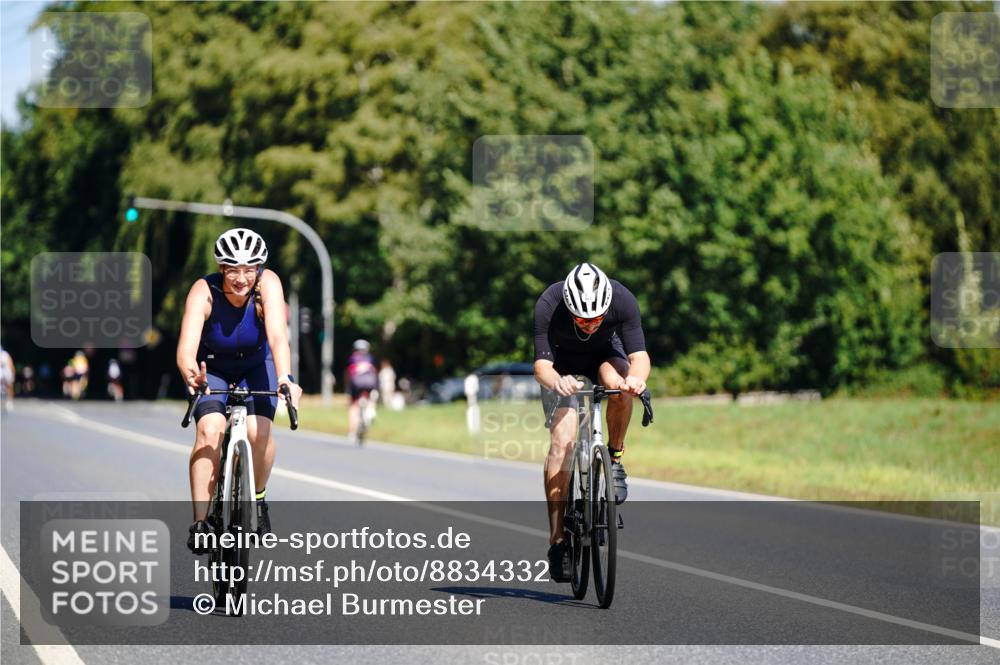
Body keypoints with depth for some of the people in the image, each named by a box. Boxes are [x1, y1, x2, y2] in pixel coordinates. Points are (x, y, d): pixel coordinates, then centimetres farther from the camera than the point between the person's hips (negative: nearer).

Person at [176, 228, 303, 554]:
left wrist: (285, 378, -61)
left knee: (259, 431, -22)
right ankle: (200, 522, -20)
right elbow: (186, 347, -43)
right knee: (210, 430, -25)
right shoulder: (204, 292, -31)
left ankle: (258, 498, 7)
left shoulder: (268, 284, -30)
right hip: (213, 366, -1)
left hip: (256, 365, 1)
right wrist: (191, 374, -65)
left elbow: (278, 336, -43)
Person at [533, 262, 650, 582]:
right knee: (562, 441, -19)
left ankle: (615, 458, -10)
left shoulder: (623, 300, -32)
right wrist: (556, 382, -60)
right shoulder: (548, 305, -35)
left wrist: (636, 377, -58)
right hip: (563, 364, -1)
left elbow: (639, 355, -34)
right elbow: (541, 364, -37)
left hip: (604, 354, 1)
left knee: (619, 384, -35)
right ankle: (557, 538, -15)